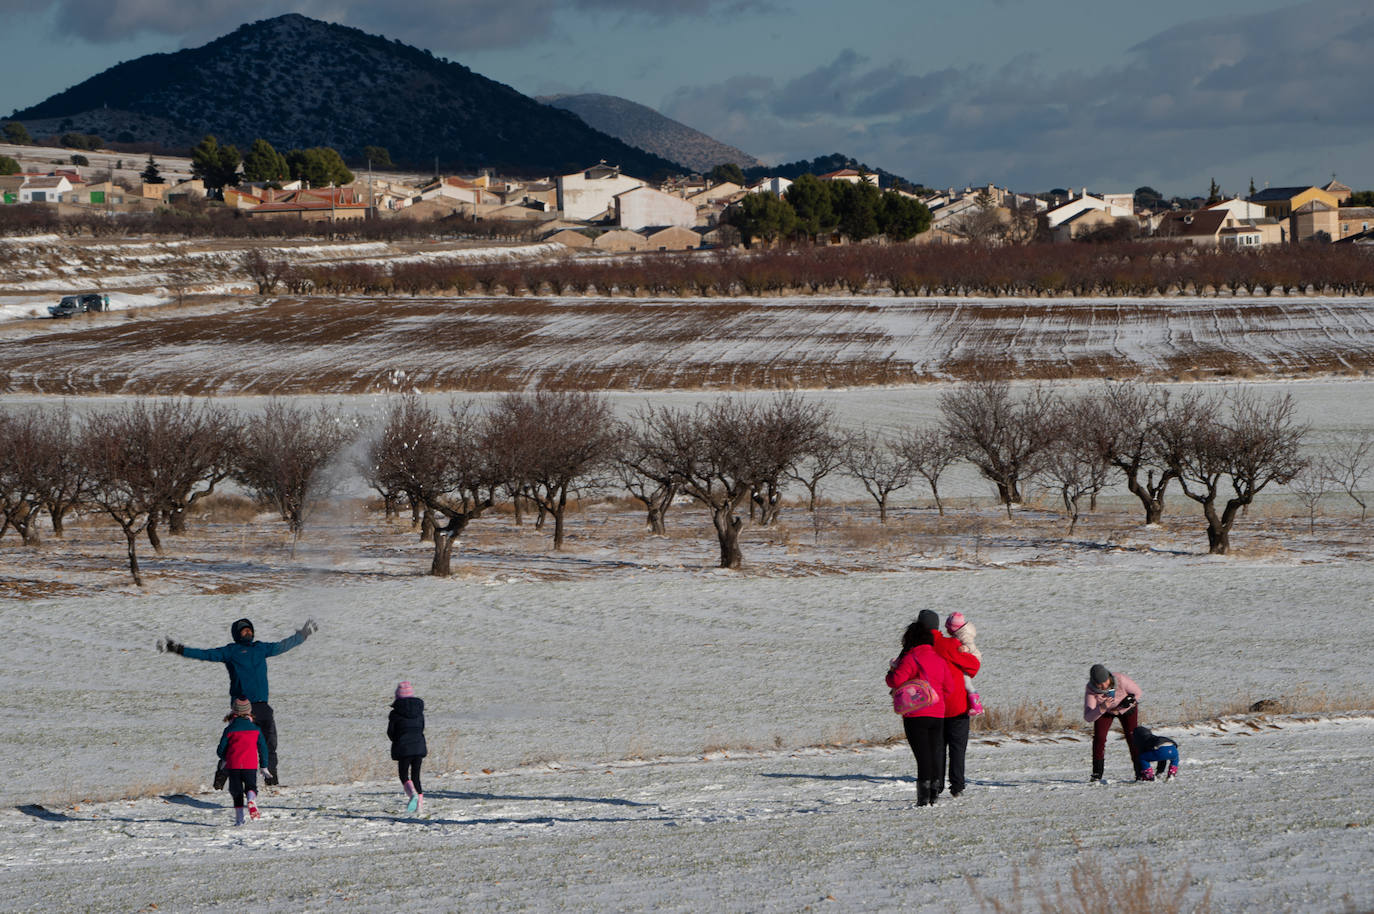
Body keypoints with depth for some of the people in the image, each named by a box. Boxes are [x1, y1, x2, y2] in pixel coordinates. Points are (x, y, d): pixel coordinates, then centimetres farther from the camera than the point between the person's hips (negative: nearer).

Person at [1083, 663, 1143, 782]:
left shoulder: (1121, 680, -38)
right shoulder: (1090, 690, -35)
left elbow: (1137, 692, -16)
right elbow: (1088, 718, -38)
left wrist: (1129, 701, -32)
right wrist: (1101, 708, -55)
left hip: (1126, 709, -1)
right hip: (1104, 710, 1)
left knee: (1132, 738, -10)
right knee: (1099, 737, -15)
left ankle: (1140, 772, 0)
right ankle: (1097, 774, -7)